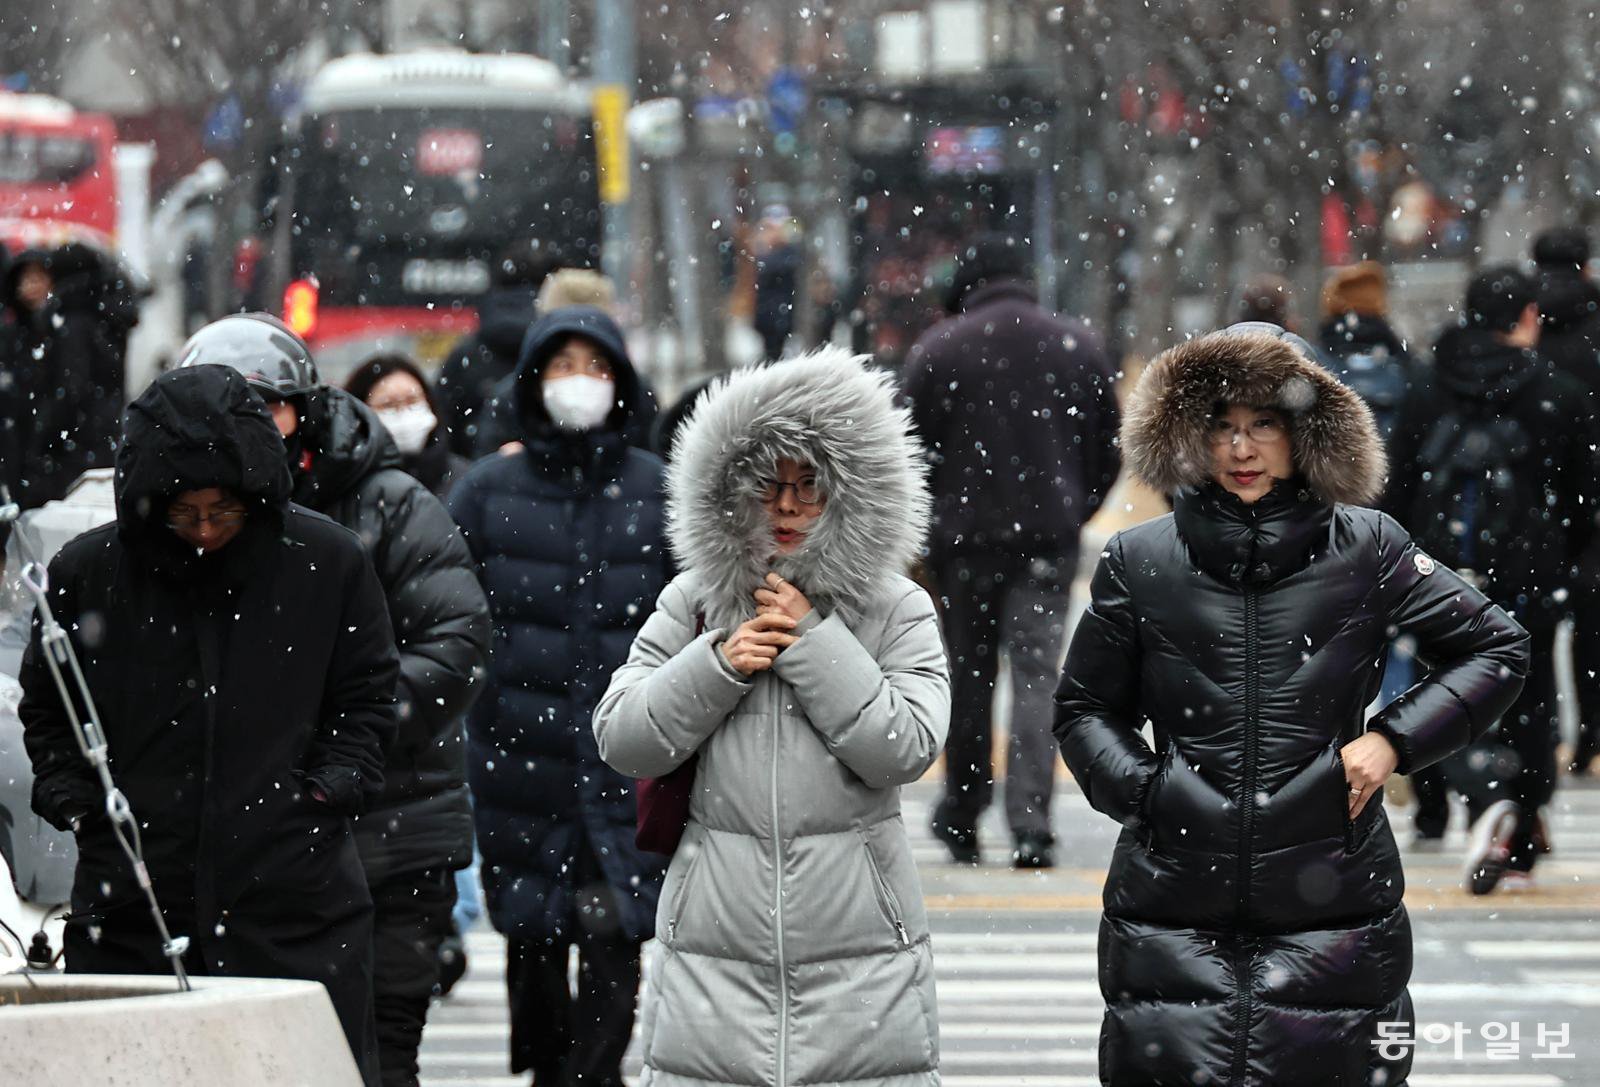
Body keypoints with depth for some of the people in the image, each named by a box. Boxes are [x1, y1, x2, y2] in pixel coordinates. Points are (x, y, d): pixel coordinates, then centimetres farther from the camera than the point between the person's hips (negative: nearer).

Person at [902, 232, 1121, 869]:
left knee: (969, 678, 11)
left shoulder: (938, 350, -2)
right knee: (1037, 677, -1)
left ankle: (962, 821, 20)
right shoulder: (1079, 347, 6)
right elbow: (1109, 447, 9)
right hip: (1049, 538, 1)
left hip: (965, 536, -1)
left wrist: (933, 526, 10)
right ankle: (1031, 829, -11)